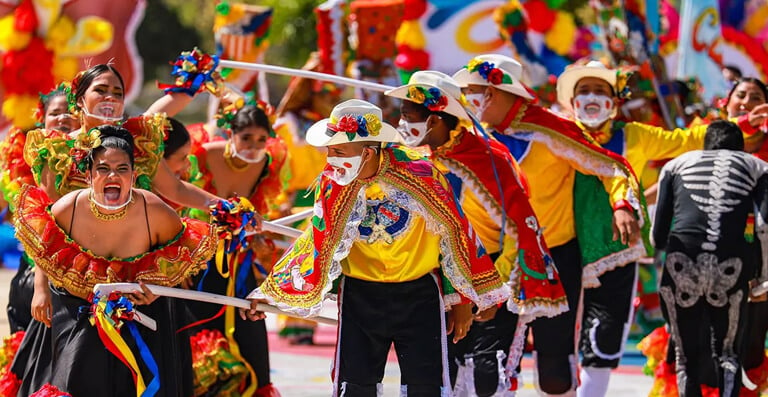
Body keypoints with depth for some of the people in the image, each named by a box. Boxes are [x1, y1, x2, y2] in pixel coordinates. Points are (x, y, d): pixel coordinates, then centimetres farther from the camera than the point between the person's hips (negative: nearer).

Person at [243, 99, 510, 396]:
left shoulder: (417, 174, -19)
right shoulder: (332, 182, -10)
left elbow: (454, 232, -7)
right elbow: (318, 243, 0)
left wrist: (463, 299, -1)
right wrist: (269, 292, -5)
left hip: (419, 294, -2)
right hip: (360, 294, 2)